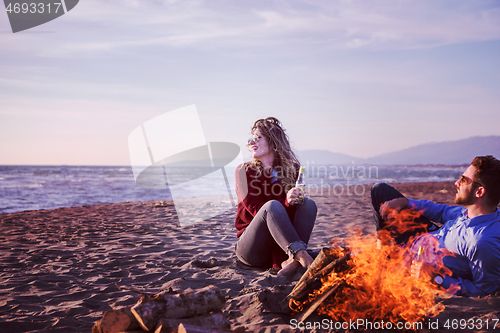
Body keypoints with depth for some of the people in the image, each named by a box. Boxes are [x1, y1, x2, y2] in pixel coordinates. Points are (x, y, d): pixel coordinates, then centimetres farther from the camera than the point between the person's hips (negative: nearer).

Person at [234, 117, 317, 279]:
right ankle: (301, 255, -46)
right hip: (251, 249, -3)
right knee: (273, 205, -29)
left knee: (308, 204, -19)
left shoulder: (292, 169, 8)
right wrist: (285, 202, -26)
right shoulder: (244, 170, 1)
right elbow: (254, 208, -10)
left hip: (280, 249, 3)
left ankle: (292, 261, -39)